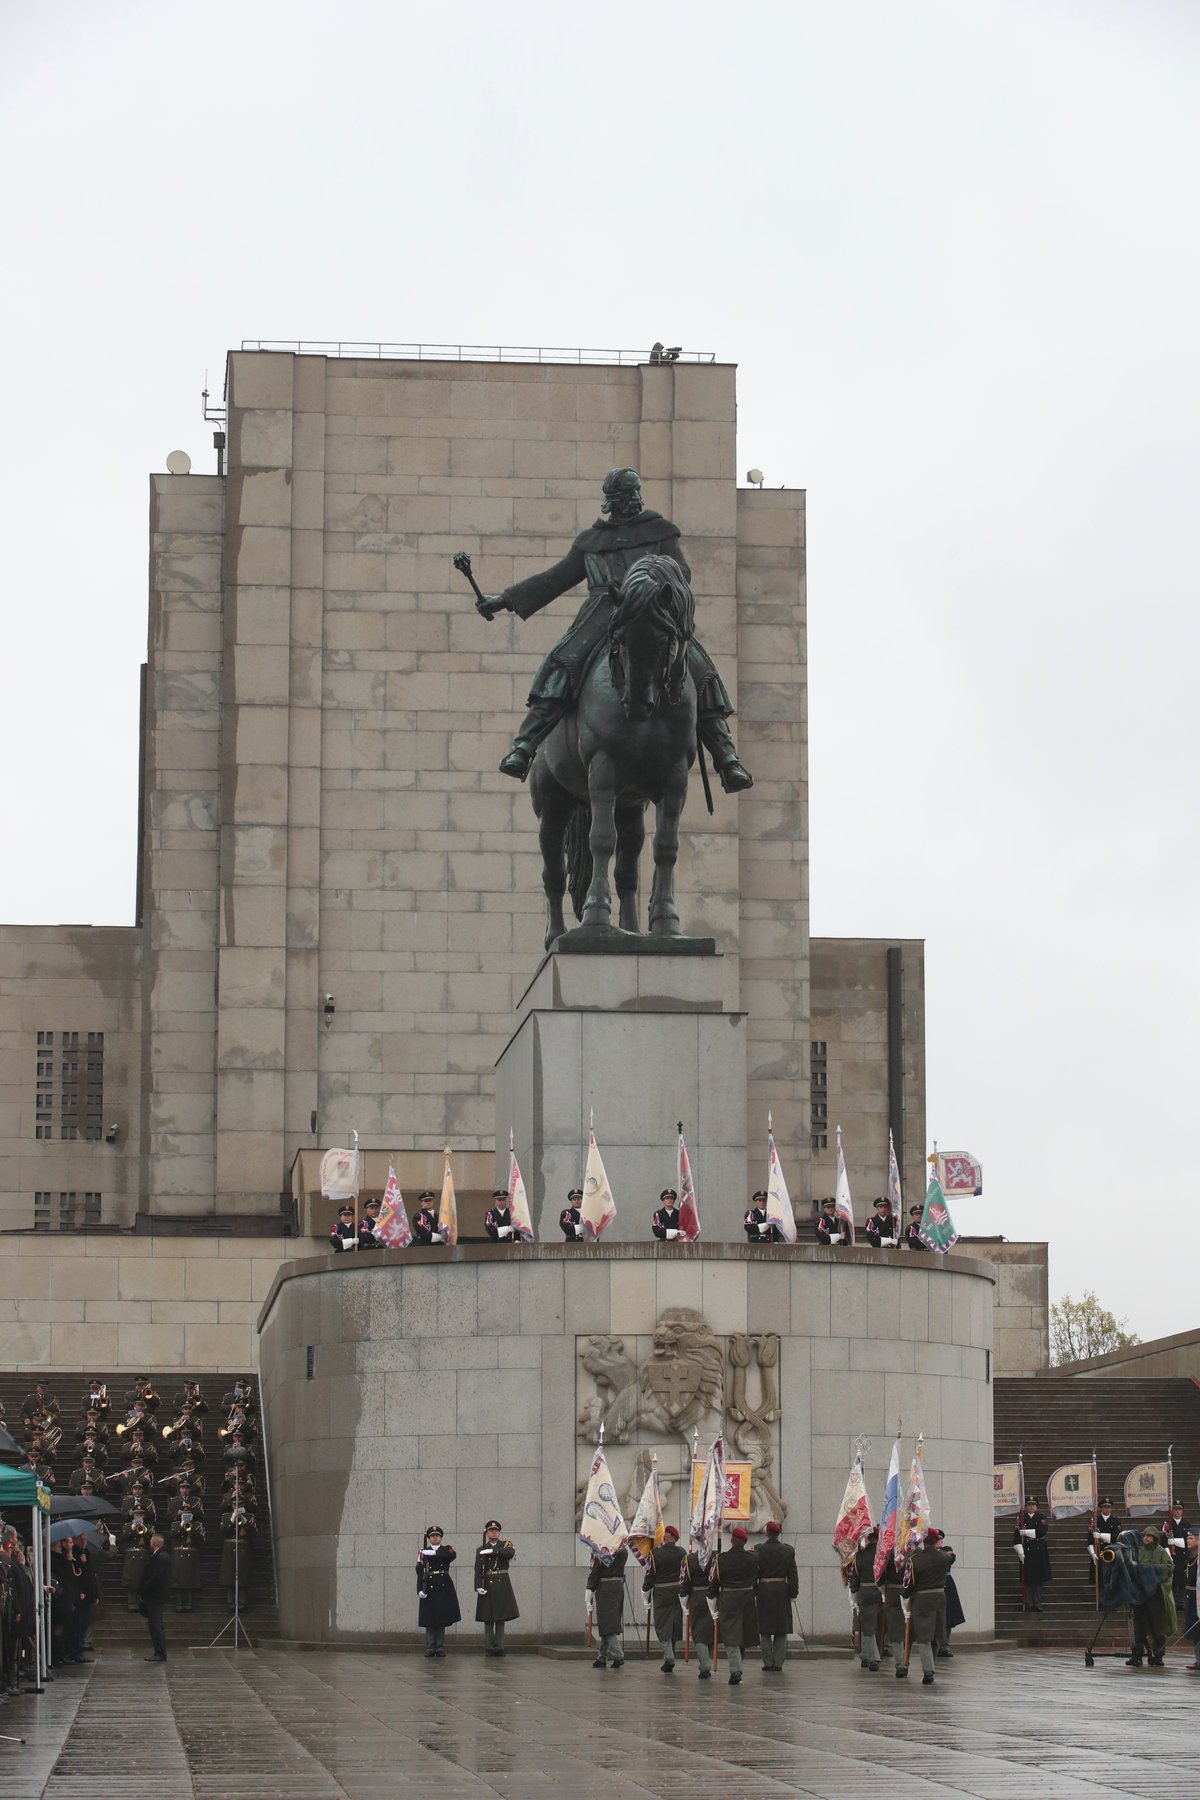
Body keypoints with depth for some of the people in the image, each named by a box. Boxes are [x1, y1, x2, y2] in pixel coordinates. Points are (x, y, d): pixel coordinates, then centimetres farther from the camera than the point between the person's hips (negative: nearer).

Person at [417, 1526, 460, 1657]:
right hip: (429, 1587, -1)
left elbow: (452, 1555, -16)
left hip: (444, 1587, 1)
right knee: (429, 1619, -2)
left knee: (442, 1618, 2)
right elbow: (419, 1571, -1)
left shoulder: (447, 1549, 9)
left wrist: (434, 1553, -21)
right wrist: (420, 1589, -13)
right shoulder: (424, 1552, 7)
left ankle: (440, 1648, 7)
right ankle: (430, 1648, 1)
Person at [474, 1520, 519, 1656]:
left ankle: (499, 1647, 4)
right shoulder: (481, 1550, 7)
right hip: (488, 1585, -1)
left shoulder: (506, 1544, 8)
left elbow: (511, 1552, -16)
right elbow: (478, 1569, -3)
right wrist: (478, 1586, -16)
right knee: (488, 1619, -1)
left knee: (501, 1618, 1)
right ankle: (489, 1648, 1)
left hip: (502, 1584, 1)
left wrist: (492, 1551, -17)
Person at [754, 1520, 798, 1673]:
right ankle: (778, 1663, 5)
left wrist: (752, 1593, 0)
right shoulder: (787, 1551, -1)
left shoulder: (759, 1551, -6)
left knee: (765, 1630, 5)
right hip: (782, 1590, 2)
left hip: (764, 1591, -2)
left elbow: (754, 1574, -5)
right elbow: (793, 1574, 2)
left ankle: (768, 1663, 4)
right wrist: (793, 1592, 9)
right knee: (781, 1631, 8)